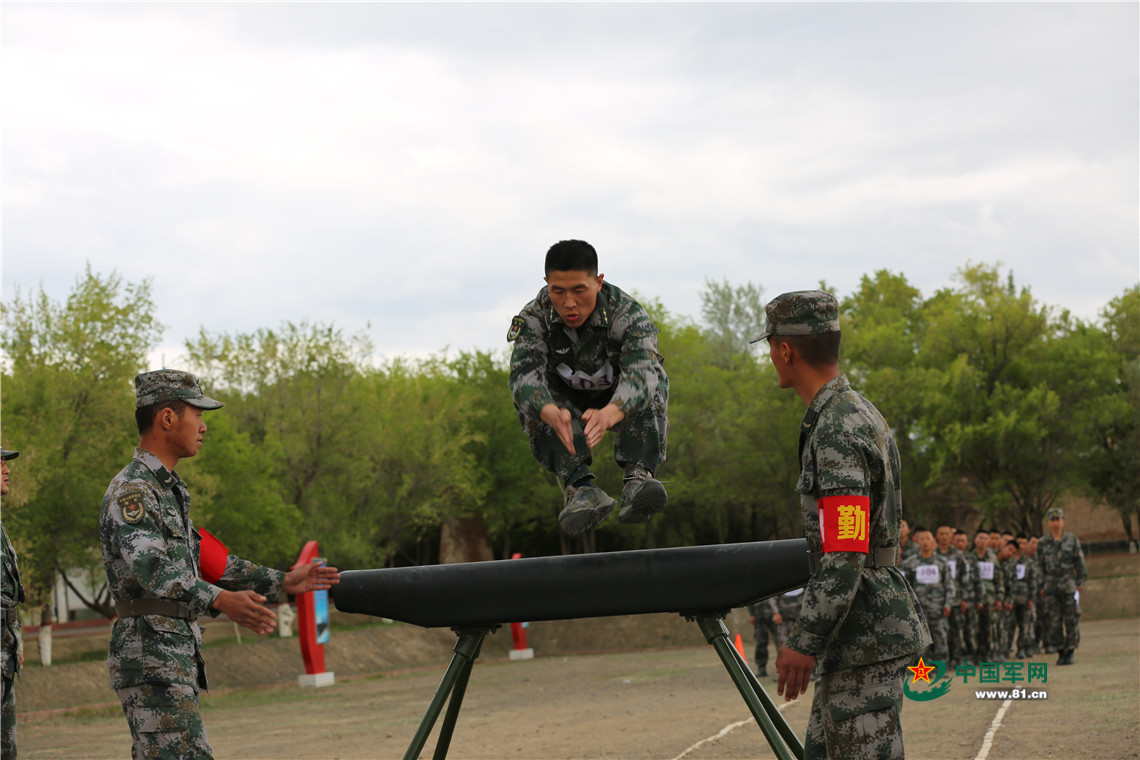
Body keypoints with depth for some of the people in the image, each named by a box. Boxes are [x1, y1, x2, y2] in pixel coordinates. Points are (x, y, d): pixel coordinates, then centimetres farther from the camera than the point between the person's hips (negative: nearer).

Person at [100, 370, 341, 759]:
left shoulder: (168, 490, 19)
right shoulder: (131, 491, -15)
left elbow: (202, 557, 26)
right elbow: (152, 568, -30)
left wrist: (283, 581, 24)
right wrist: (223, 600, -44)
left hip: (176, 658, 10)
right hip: (150, 657, -10)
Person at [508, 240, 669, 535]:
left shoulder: (627, 314, -29)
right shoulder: (533, 318, -23)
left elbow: (640, 372, -46)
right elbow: (524, 372, -39)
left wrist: (609, 414, -68)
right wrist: (553, 414, -62)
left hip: (620, 402, -1)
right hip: (567, 403, 1)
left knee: (653, 376, -31)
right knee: (528, 396, -29)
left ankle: (638, 476, -37)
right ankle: (579, 486, -40)